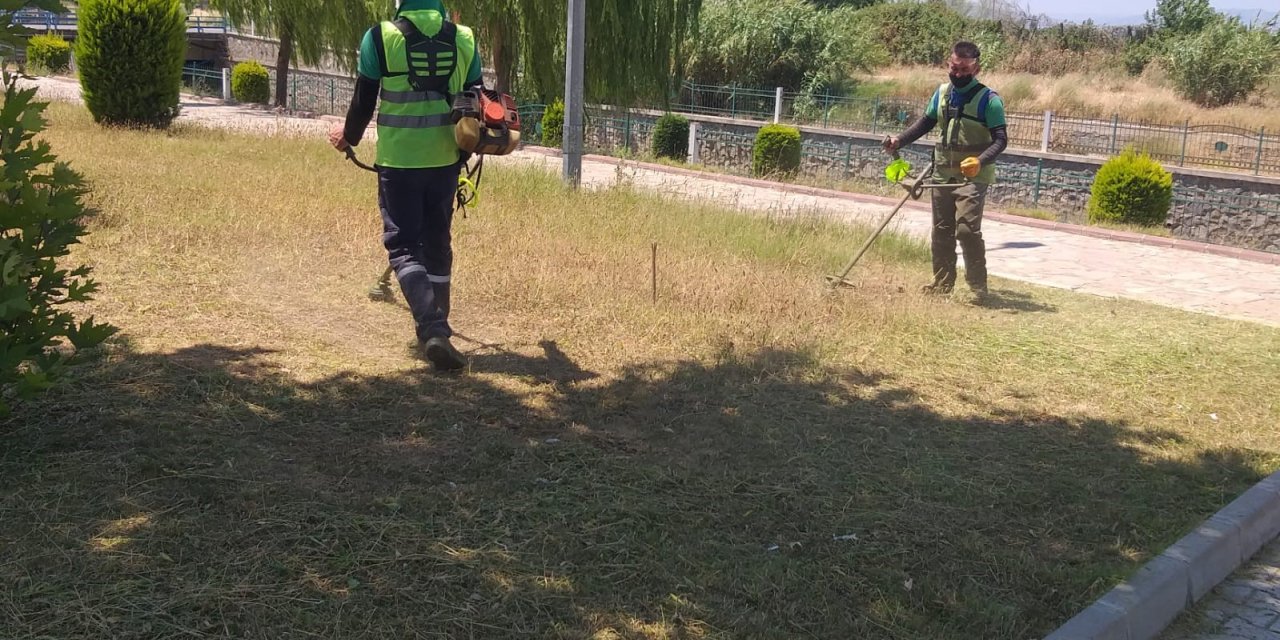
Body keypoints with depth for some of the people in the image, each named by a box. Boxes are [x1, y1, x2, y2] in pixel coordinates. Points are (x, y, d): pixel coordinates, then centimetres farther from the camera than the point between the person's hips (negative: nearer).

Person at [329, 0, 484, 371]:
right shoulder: (463, 38, 2)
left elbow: (363, 102, -2)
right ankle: (438, 327, 26)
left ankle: (430, 328, -16)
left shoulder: (380, 38, -8)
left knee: (403, 244, 1)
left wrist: (348, 137, 18)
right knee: (437, 244, 16)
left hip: (398, 160, -3)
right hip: (445, 160, 3)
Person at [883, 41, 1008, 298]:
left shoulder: (988, 99, -12)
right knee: (941, 231, 11)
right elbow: (926, 122, 21)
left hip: (972, 177, -6)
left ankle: (978, 287, -5)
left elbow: (1000, 139, -16)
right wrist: (900, 141, 8)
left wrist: (981, 161, -34)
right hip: (943, 173, 6)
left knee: (966, 229, -17)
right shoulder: (942, 92, 7)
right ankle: (941, 283, 23)